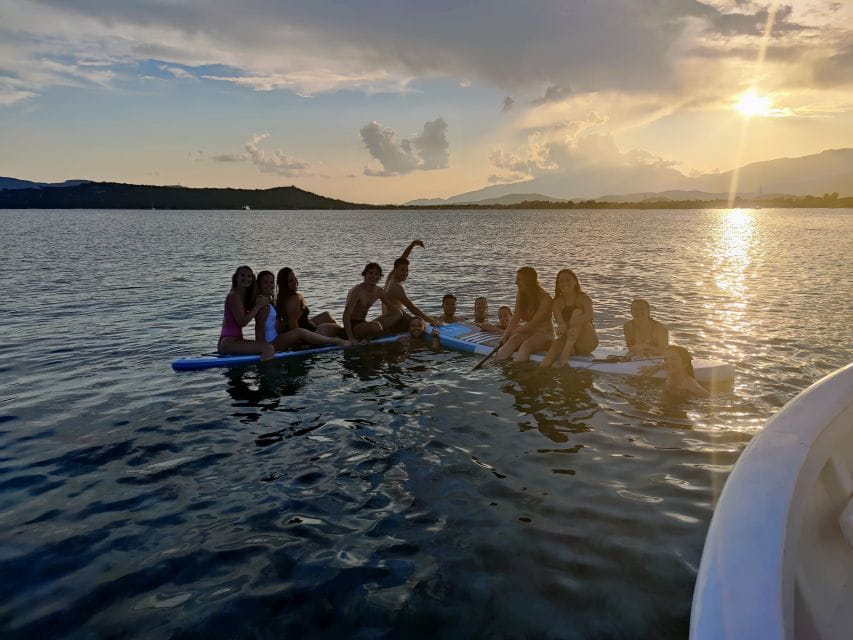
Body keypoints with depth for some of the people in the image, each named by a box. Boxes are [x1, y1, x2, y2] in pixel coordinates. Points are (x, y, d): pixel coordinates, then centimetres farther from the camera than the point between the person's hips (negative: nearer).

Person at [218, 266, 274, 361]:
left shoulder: (244, 296, 17)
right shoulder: (234, 296, -11)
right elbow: (241, 322, -18)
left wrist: (260, 302, -6)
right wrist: (258, 306, -15)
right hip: (228, 343, -11)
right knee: (268, 347, -27)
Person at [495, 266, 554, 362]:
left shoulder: (544, 298, -15)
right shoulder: (520, 296, 5)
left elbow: (534, 323, -20)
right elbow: (515, 318, -5)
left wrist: (514, 332, -15)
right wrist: (505, 336, -18)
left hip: (544, 334, -4)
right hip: (528, 332, 4)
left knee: (527, 344, -34)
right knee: (514, 339, -27)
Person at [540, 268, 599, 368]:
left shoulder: (583, 298, -7)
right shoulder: (557, 302, 1)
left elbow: (589, 316, -29)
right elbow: (560, 321, -17)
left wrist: (569, 324, -44)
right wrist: (562, 327, -43)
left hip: (587, 342, -2)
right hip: (567, 341, 2)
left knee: (577, 312, -25)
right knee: (557, 343, -32)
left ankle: (565, 354, -37)